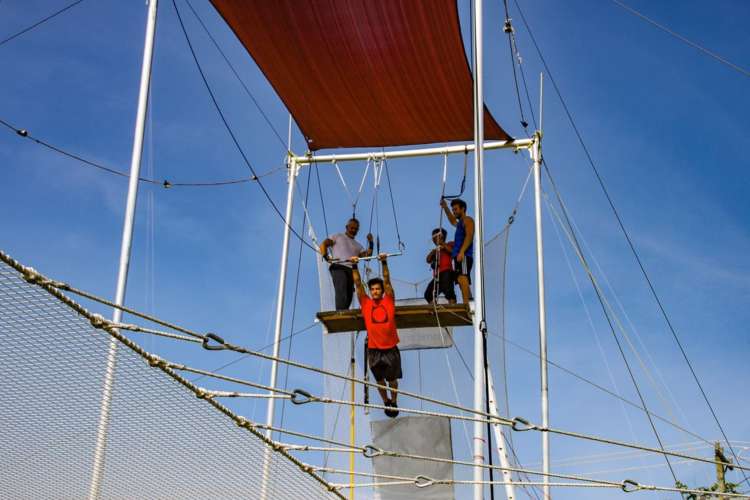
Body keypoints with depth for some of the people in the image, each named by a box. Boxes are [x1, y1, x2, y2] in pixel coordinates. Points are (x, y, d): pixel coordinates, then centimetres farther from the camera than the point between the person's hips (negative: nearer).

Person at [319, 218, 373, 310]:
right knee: (341, 292, -24)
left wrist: (370, 243, 5)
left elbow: (367, 256, 17)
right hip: (338, 268, -6)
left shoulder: (358, 245, 32)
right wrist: (326, 257, -11)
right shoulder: (338, 237, 21)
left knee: (349, 296, -2)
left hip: (351, 271, 6)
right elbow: (323, 245, 8)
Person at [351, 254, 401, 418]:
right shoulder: (366, 303, 1)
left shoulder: (389, 301, -1)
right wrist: (355, 266, -11)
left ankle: (394, 402, 32)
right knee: (380, 380, 14)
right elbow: (358, 284, -3)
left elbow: (387, 281, -6)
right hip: (374, 350, 1)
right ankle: (386, 402, 34)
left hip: (391, 348, -1)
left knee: (392, 380, 10)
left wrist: (384, 263, -15)